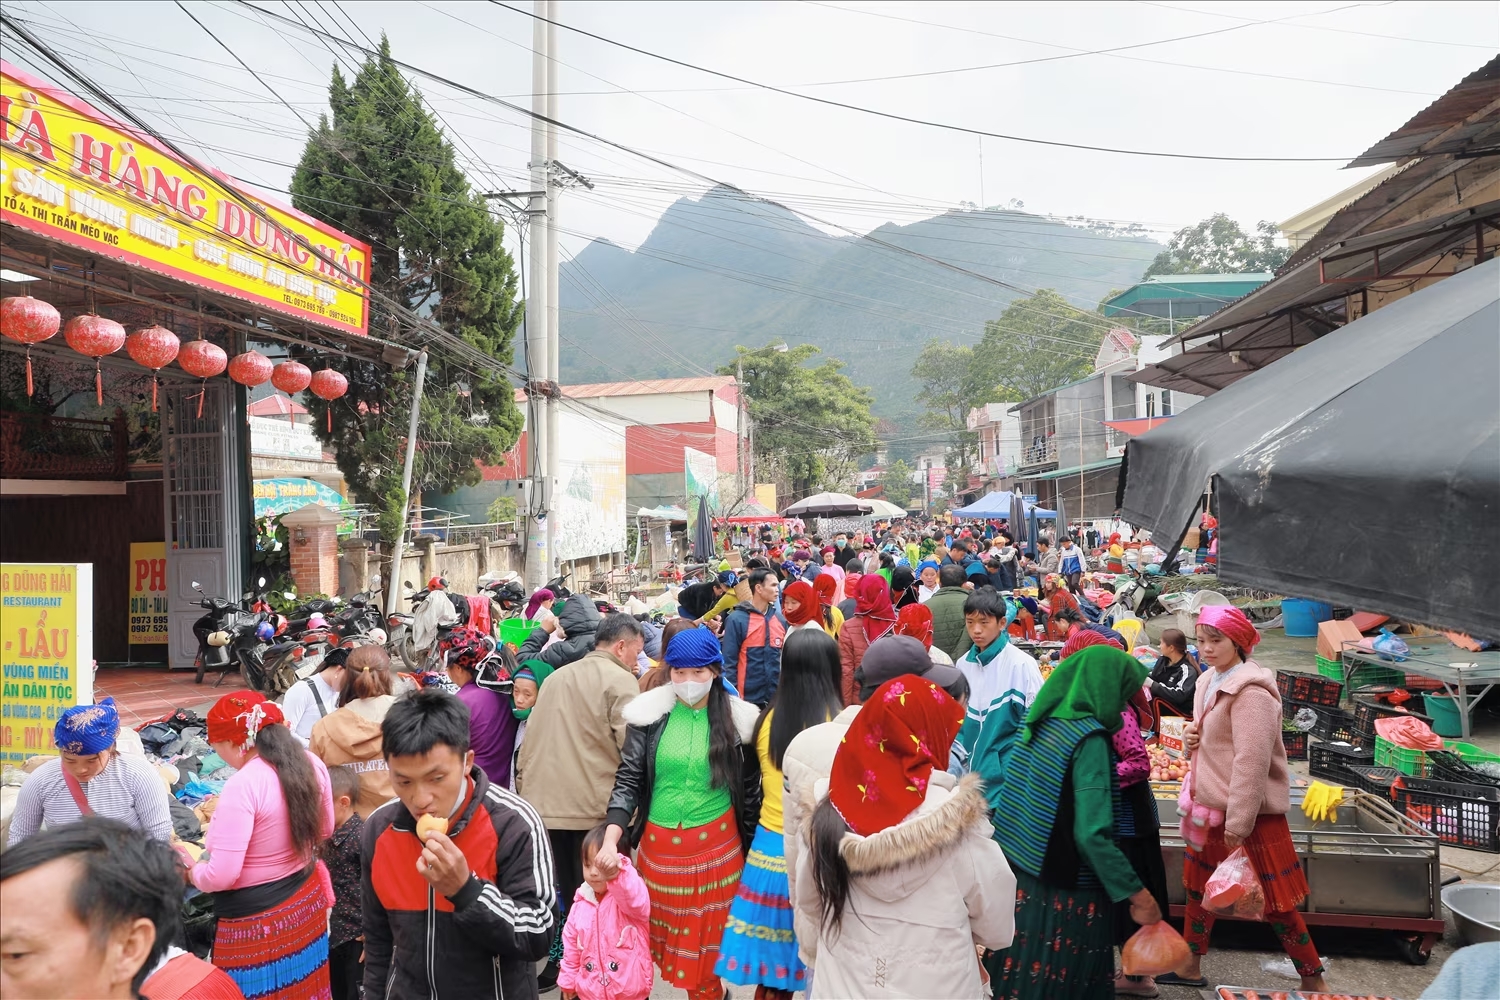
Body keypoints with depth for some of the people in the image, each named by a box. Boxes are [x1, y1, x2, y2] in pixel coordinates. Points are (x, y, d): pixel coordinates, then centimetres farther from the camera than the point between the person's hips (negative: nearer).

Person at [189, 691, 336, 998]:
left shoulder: (243, 785, -25)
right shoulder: (311, 764, -4)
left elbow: (221, 876, -23)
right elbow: (324, 830, 11)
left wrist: (192, 872, -3)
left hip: (258, 924, -7)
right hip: (307, 902, 7)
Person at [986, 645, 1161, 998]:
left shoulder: (1042, 723, 4)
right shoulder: (1089, 738, -18)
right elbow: (1092, 835, -23)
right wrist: (1137, 894, -14)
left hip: (1017, 873, 7)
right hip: (1062, 892, -7)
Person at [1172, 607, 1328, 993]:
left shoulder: (1251, 692, -21)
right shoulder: (1209, 682, 7)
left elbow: (1252, 762, -24)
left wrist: (1238, 824, -24)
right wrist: (1191, 737, -3)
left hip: (1251, 813, -9)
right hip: (1211, 804, 9)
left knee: (1275, 902, 3)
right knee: (1198, 886, 18)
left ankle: (1312, 979, 21)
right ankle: (1190, 966, 33)